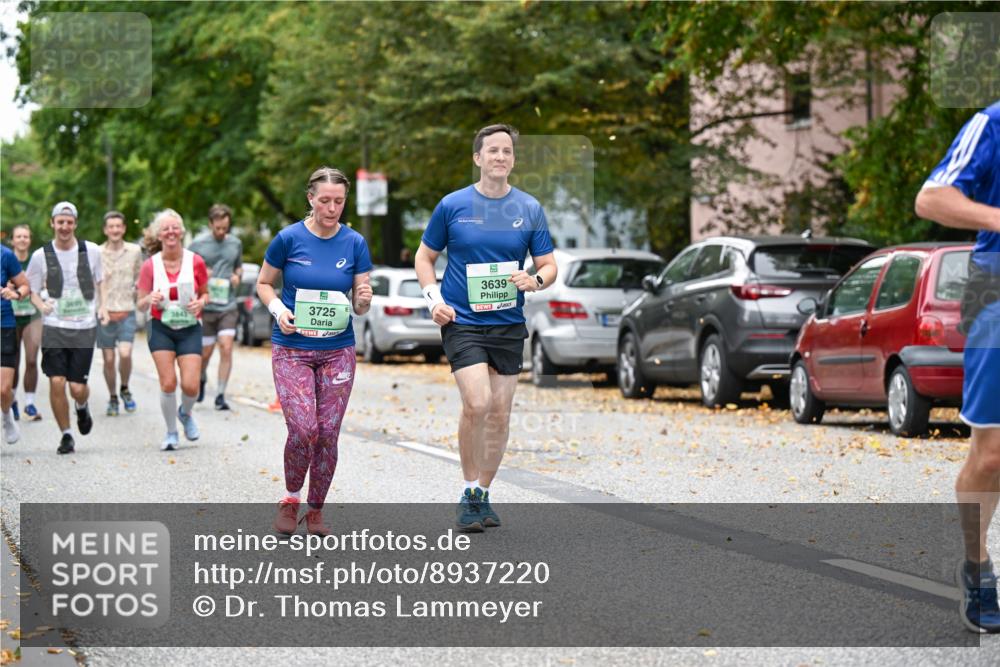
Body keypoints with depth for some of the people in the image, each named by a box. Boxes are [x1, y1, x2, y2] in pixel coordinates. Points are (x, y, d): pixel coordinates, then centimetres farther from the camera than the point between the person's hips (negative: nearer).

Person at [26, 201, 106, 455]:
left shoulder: (91, 251, 2)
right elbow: (32, 290, 8)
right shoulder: (41, 256, -1)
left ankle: (82, 408, 34)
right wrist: (41, 304, -13)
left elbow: (100, 280, 17)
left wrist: (103, 306, 2)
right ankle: (66, 434, 6)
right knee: (56, 382, -11)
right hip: (54, 327, 0)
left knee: (78, 387, -4)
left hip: (84, 328, 0)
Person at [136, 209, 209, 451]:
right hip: (161, 329, 0)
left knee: (190, 386, -10)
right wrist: (150, 299, -21)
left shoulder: (195, 262, -3)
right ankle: (171, 433, 11)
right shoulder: (150, 265, -4)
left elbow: (205, 294, 10)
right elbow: (140, 305, 2)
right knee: (168, 383, -9)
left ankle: (185, 413, 26)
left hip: (190, 329, 0)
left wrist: (200, 302, -13)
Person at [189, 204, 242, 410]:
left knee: (226, 349, -11)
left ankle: (220, 394, -5)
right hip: (205, 306, -1)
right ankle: (201, 380, 39)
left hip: (228, 306, 1)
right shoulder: (198, 244, -3)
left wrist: (237, 275, 0)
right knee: (205, 352, 8)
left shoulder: (236, 244, 7)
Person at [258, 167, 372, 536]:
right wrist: (279, 310, -10)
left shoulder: (355, 243, 1)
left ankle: (316, 509, 18)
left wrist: (363, 300, -18)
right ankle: (290, 499, 10)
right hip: (292, 349, -2)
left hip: (337, 350, 2)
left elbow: (360, 307, 5)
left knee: (327, 435, 0)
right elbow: (264, 283, 8)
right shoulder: (289, 238, -5)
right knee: (303, 429, -15)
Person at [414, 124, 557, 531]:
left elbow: (549, 265, 8)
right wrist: (434, 298, -5)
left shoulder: (530, 208, 4)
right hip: (461, 321, -3)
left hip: (509, 325, 3)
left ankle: (484, 494, 23)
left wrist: (535, 280, -15)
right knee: (477, 403, -19)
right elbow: (425, 257, 10)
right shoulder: (453, 205, -1)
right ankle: (469, 493, -3)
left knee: (500, 414, 7)